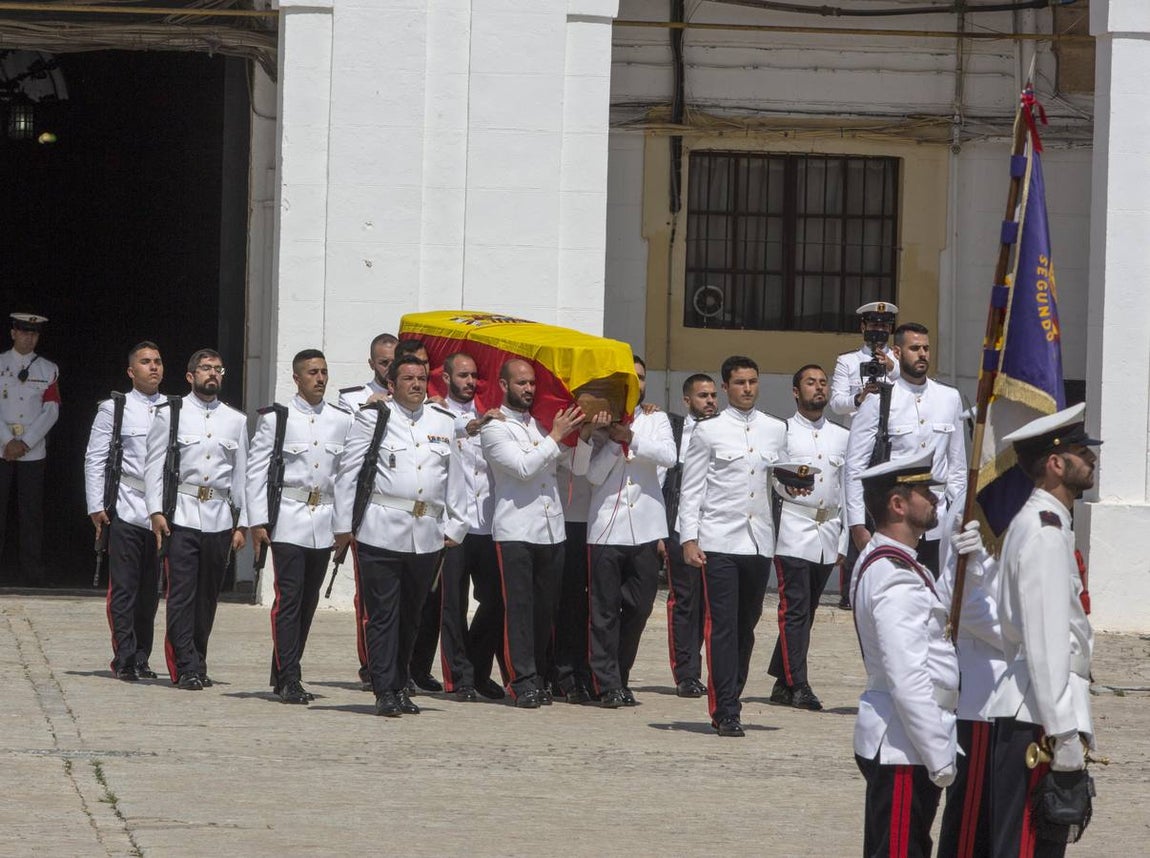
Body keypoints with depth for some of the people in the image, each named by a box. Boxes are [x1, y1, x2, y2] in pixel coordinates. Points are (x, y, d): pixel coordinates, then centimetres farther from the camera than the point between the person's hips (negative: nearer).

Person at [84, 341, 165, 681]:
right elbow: (95, 459, 3)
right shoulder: (113, 409, 2)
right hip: (126, 509, -3)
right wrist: (96, 506, -3)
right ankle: (125, 659, -2)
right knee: (124, 589, -4)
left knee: (150, 590, 6)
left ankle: (141, 658, 13)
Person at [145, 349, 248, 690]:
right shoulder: (170, 415, 5)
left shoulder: (236, 420, 13)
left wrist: (242, 523, 9)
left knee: (208, 594, 6)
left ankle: (196, 664, 15)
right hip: (181, 516, -3)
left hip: (220, 517, 3)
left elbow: (241, 474, 13)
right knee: (182, 593, -9)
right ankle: (188, 668, -10)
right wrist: (156, 511, -7)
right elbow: (154, 466, 2)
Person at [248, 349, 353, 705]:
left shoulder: (342, 421, 10)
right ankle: (289, 680, -10)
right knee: (288, 599, -9)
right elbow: (256, 470, 0)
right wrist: (258, 522, -5)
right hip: (288, 520, -4)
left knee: (308, 602, 8)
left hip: (325, 523, 4)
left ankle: (283, 675, 18)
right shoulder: (275, 418, 0)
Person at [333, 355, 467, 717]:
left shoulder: (444, 423, 15)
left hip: (427, 535, 4)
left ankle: (400, 687, 20)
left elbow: (454, 478, 18)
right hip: (382, 533, -4)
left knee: (410, 616, 11)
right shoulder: (372, 418, 3)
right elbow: (348, 472, 2)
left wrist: (454, 527, 13)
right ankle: (385, 692, -3)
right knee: (382, 614, -4)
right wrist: (343, 525, -1)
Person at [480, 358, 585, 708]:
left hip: (553, 531, 5)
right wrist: (555, 437, -9)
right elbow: (523, 467, -13)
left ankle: (538, 677, 13)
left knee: (545, 609, 7)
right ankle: (523, 682, -7)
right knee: (519, 607, -7)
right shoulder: (495, 428, 0)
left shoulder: (542, 422, 16)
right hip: (515, 531, -5)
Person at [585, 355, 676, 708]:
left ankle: (618, 677, 18)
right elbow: (593, 474, -4)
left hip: (645, 529, 2)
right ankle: (608, 685, 0)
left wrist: (630, 438, -13)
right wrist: (614, 441, -13)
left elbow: (669, 457, -7)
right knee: (605, 610, -3)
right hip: (606, 527, -2)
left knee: (639, 606, 5)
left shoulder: (656, 420, 12)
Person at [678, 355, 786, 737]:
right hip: (719, 542, -4)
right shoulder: (708, 431, 2)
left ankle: (729, 702, 19)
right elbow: (691, 489, 1)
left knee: (746, 626, 9)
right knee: (722, 626, -8)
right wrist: (689, 538, -6)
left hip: (760, 543, 4)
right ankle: (725, 711, -9)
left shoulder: (776, 430, 13)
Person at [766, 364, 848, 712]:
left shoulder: (842, 437, 16)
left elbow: (847, 489, 16)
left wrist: (843, 541, 12)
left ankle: (782, 683, 15)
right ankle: (797, 686, -12)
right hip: (793, 531, -5)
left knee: (805, 611, 8)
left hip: (828, 534, 5)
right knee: (795, 608, -10)